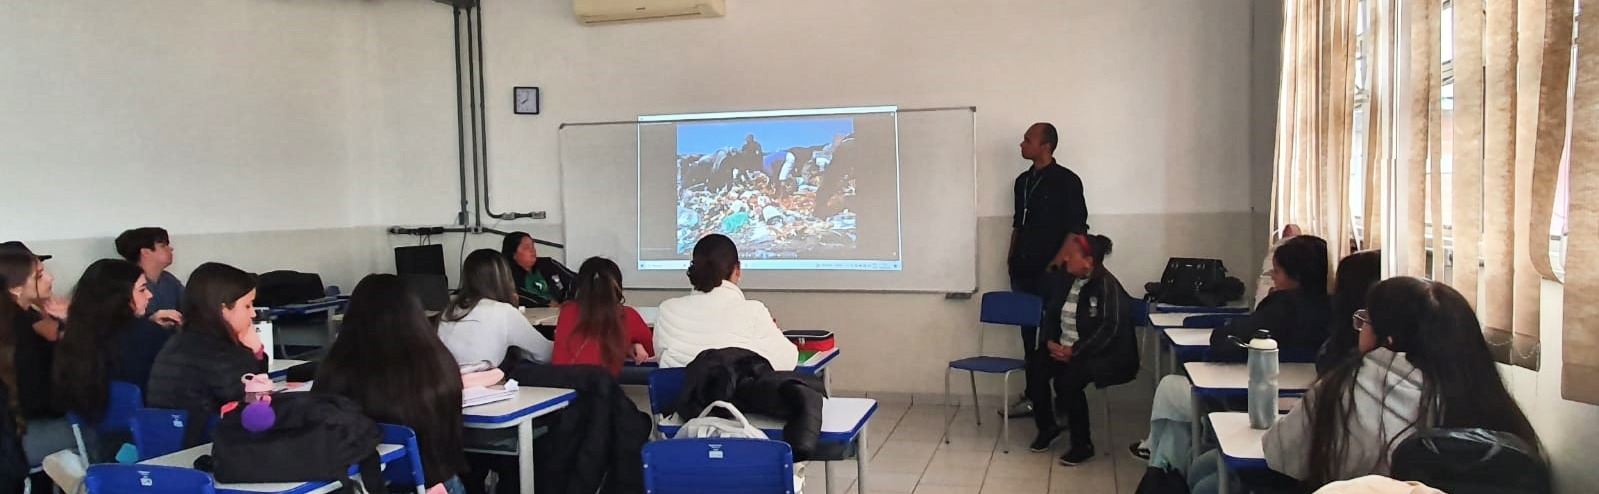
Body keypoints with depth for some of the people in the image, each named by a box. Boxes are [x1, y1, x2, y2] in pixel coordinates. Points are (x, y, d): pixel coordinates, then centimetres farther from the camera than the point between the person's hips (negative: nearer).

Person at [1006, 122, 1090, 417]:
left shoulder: (1066, 181, -8)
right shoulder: (1023, 181, 12)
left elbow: (1077, 229, -11)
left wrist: (1057, 264, -17)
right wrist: (1012, 257, 13)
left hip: (1050, 272, -7)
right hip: (1023, 271, 7)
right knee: (1028, 333, 11)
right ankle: (1032, 395, 20)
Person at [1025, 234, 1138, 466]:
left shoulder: (1107, 286, -16)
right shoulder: (1064, 280, 6)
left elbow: (1109, 330, -21)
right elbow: (1050, 315, 13)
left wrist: (1074, 351, -23)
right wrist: (1050, 341, -7)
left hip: (1101, 354, -7)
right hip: (1062, 348, 7)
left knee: (1068, 380, -31)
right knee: (1035, 368, -19)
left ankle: (1083, 445, -12)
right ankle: (1047, 427, 4)